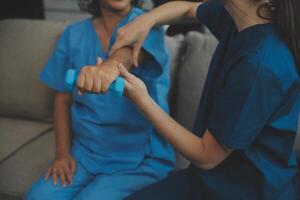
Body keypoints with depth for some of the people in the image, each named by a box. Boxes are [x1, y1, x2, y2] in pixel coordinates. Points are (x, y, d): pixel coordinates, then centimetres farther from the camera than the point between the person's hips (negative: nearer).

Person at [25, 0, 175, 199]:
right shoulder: (73, 35, 6)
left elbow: (133, 48, -29)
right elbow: (63, 98, 8)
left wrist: (111, 65, -52)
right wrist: (63, 152, -3)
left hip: (138, 159, -3)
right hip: (83, 152, 4)